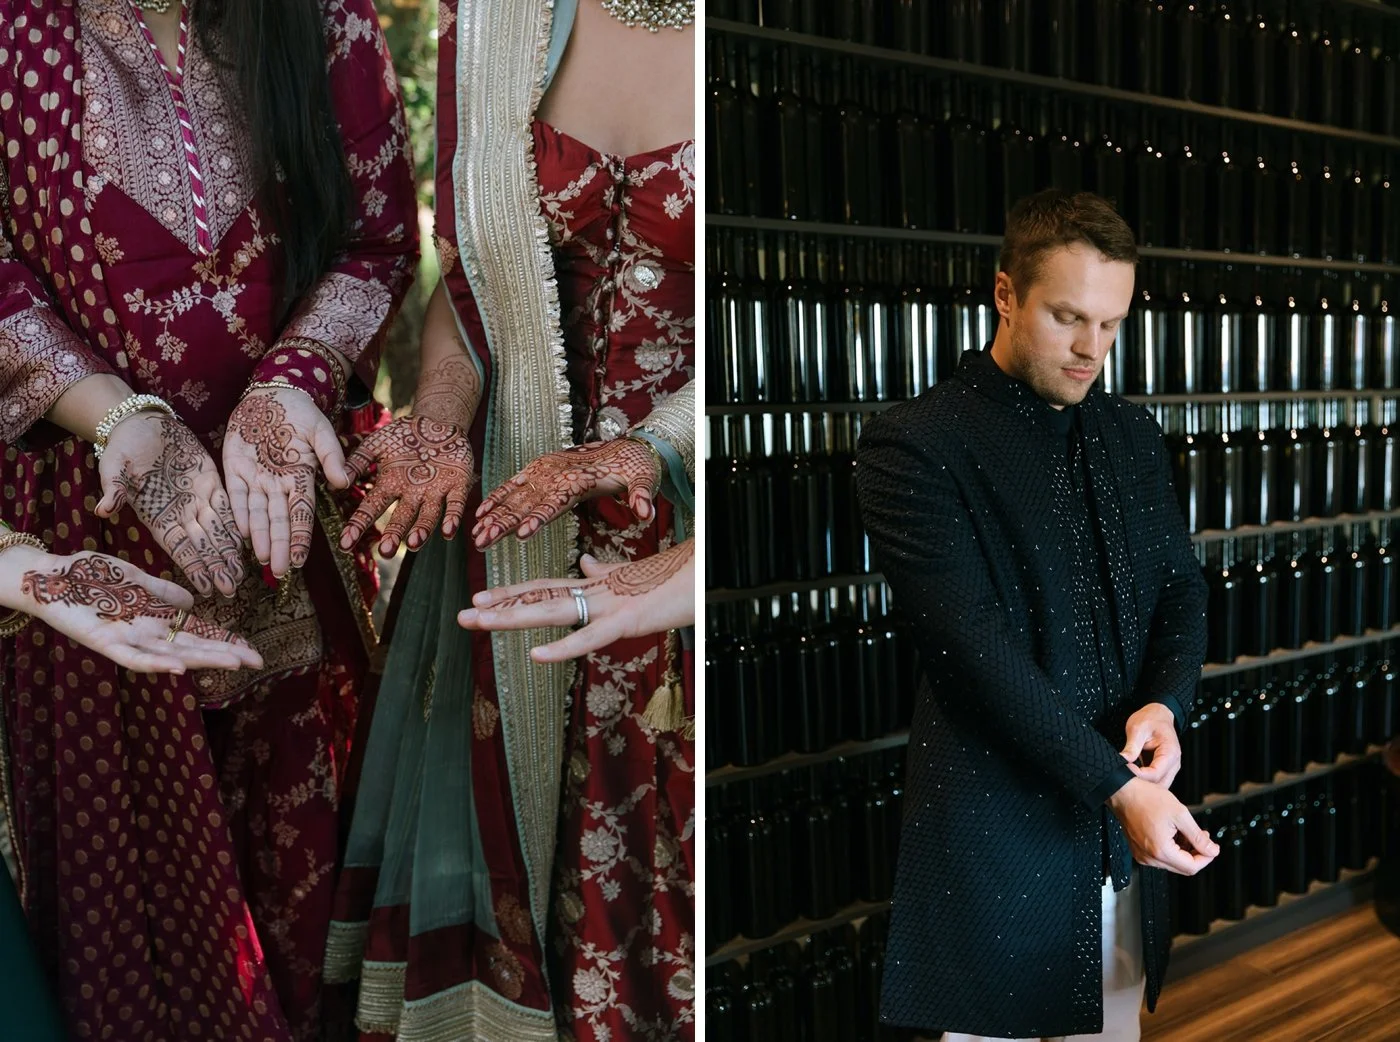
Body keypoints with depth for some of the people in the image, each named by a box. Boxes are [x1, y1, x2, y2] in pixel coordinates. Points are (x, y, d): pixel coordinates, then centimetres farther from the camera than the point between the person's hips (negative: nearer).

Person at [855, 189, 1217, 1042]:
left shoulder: (1133, 436, 9)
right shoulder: (915, 447, -13)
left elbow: (1182, 588, 12)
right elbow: (978, 646, -19)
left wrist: (1166, 706, -9)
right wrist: (1115, 785, -22)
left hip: (1126, 816, 6)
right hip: (999, 824, -5)